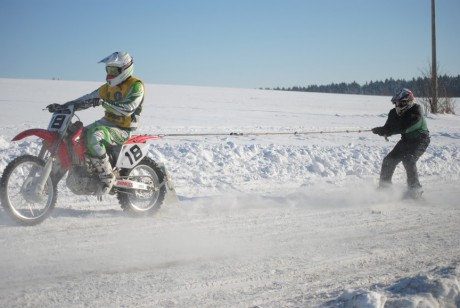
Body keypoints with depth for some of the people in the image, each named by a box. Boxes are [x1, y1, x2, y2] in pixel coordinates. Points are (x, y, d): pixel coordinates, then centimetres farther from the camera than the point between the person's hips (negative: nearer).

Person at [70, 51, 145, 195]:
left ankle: (107, 177, -25)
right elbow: (89, 98, 15)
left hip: (123, 130, -9)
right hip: (107, 122, 9)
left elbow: (127, 108, -26)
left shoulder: (136, 85, -11)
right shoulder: (109, 86, 14)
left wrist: (103, 103, -35)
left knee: (94, 137, -34)